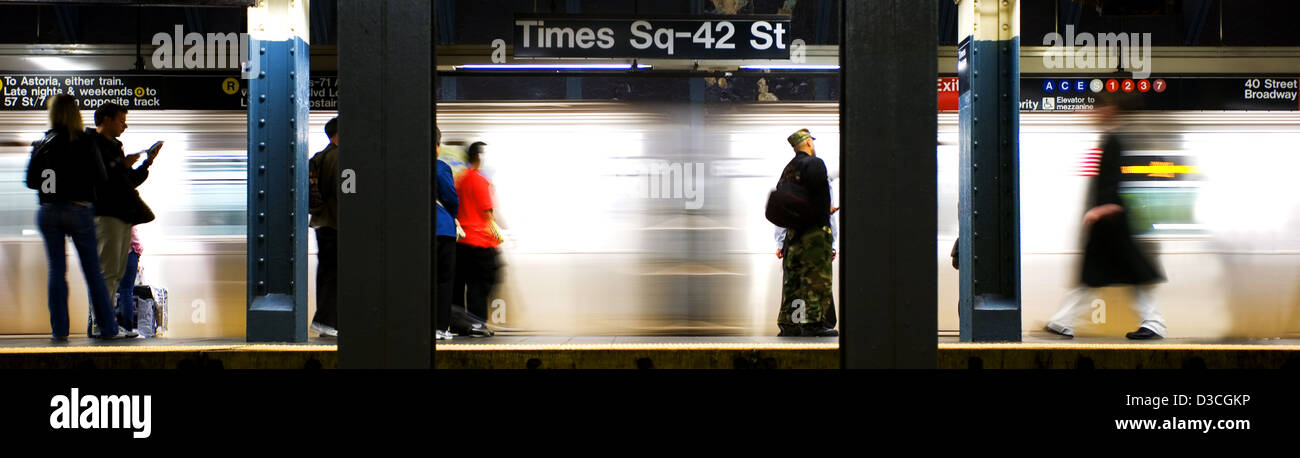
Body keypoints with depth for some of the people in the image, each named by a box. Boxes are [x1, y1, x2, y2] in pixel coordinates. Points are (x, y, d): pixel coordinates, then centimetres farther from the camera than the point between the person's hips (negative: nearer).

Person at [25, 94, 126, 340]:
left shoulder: (42, 144, 0)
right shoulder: (86, 143, -6)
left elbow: (31, 181, 2)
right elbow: (100, 179, -6)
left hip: (48, 212, 2)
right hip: (79, 210, -2)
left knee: (56, 270, 6)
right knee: (93, 271, 5)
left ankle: (59, 330, 3)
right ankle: (109, 328, 8)